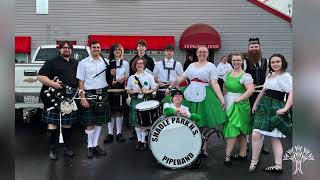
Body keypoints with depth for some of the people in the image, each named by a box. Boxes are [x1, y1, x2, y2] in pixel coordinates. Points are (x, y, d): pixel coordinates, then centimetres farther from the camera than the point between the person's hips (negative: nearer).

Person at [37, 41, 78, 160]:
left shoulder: (75, 63, 18)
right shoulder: (52, 62, 2)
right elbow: (40, 76, -5)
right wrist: (52, 83, -19)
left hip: (70, 99, 5)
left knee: (68, 124, 12)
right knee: (53, 124, -2)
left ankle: (68, 148, 23)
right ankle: (52, 150, 10)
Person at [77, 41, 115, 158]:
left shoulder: (105, 62, 8)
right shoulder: (83, 63, -3)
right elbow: (81, 81, -5)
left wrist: (111, 74, -6)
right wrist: (83, 98, -12)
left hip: (103, 94, 4)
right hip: (90, 94, -4)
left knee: (100, 121, 9)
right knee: (89, 123, -1)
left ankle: (95, 145, 21)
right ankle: (90, 147, 12)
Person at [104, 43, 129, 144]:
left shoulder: (125, 63, 13)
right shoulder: (108, 62, 7)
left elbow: (127, 77, 13)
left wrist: (123, 79, -7)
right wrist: (112, 81, -13)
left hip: (121, 89, 1)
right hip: (110, 89, -1)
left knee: (119, 112, 3)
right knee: (110, 111, -1)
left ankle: (119, 133, 10)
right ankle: (110, 133, 5)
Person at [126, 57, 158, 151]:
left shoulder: (149, 76, 2)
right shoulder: (131, 77, 6)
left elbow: (155, 88, 1)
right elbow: (128, 91, 7)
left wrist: (148, 91, -16)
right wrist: (135, 91, -10)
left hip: (146, 100, -2)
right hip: (135, 101, 2)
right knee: (136, 121, 4)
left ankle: (143, 141, 9)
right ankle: (139, 140, 18)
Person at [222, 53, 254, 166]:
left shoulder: (245, 76, -12)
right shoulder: (228, 74, 9)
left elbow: (251, 90, -25)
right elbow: (224, 88, 19)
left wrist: (239, 99, -20)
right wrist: (223, 99, 8)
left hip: (239, 105, -7)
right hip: (229, 105, 7)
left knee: (232, 130, -8)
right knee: (240, 131, 12)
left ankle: (227, 156, -3)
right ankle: (243, 154, 20)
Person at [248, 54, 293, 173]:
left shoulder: (286, 76, -6)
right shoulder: (270, 75, 19)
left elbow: (291, 93, -16)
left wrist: (285, 108, -25)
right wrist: (255, 104, 24)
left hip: (275, 109, -7)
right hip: (264, 107, 7)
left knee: (275, 138, -6)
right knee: (256, 135, 3)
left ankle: (278, 166, 6)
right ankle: (254, 161, 11)